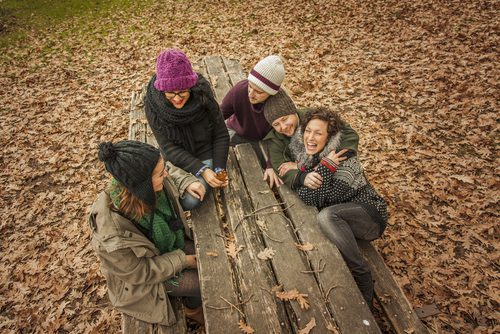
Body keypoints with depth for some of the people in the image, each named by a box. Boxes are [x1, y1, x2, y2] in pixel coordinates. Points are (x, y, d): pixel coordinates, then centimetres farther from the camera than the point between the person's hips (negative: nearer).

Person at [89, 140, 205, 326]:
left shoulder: (148, 187, -26)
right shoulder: (113, 234, -42)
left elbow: (172, 171, 0)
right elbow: (139, 273, -25)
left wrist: (188, 183, -17)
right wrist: (182, 260, -18)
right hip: (145, 275, -5)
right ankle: (193, 308, 32)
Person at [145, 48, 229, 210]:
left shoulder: (203, 97, -19)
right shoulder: (153, 105, -18)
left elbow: (221, 135, -7)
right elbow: (168, 148, -17)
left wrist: (218, 169, -17)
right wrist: (202, 170, -27)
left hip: (205, 156, -1)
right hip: (176, 159, 2)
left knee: (189, 201, -23)